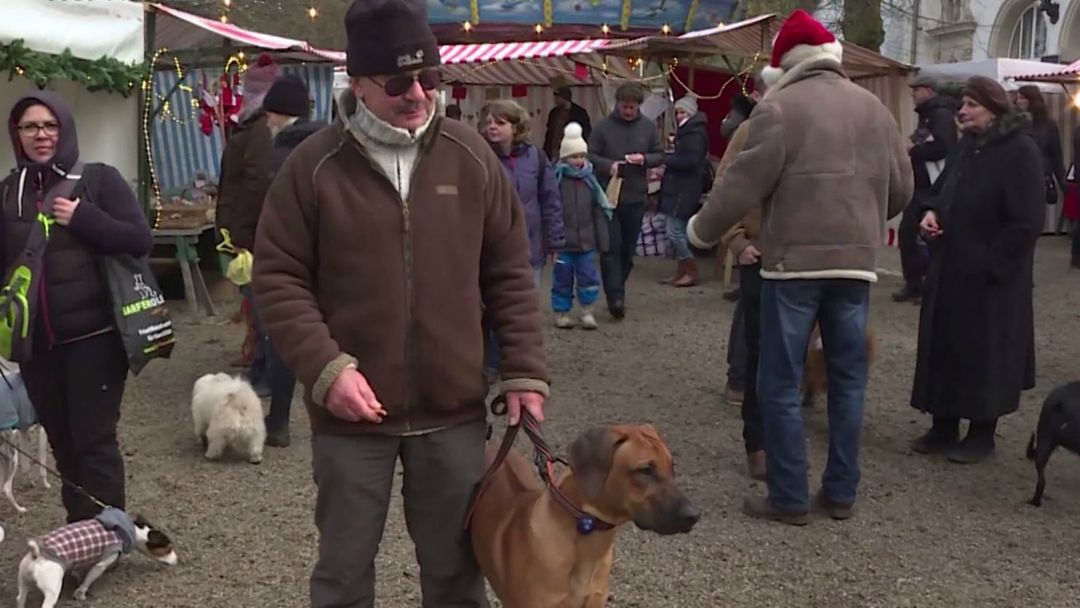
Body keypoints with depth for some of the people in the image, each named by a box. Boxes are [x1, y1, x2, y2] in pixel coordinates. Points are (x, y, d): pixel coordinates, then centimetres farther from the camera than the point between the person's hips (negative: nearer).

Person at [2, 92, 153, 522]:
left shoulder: (99, 178, -3)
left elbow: (141, 240, -9)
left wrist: (83, 218, -18)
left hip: (94, 335, -4)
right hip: (35, 342, 5)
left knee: (94, 439, -2)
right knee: (61, 440, 13)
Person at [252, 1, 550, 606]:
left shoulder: (471, 155, 0)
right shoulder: (314, 165, -7)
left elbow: (510, 274, 4)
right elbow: (279, 279, -4)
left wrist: (526, 370, -2)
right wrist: (326, 366, -16)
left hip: (453, 409, 2)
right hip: (351, 412, -1)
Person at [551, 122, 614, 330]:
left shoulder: (590, 181, 3)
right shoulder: (557, 180, -8)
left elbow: (600, 212, 7)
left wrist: (603, 241, 6)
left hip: (587, 242, 3)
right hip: (563, 242, -3)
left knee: (588, 276, 5)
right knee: (562, 278, 7)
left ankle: (587, 311, 18)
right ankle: (561, 312, 20)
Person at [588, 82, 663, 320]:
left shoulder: (648, 127, 7)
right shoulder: (603, 126, -2)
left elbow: (659, 155, 11)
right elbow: (591, 155, -1)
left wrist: (645, 159, -11)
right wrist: (608, 165, -19)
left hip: (636, 197, 3)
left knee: (628, 248, 11)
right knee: (611, 247, -9)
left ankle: (616, 291, 25)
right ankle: (615, 296, -10)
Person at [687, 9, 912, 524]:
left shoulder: (779, 108, -7)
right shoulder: (874, 108, 11)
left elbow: (743, 185, -9)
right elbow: (901, 188, 16)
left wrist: (701, 230, 6)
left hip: (793, 261, -5)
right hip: (855, 262, 6)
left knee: (781, 383, 3)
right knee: (848, 378, 13)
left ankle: (789, 498, 7)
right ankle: (841, 491, 20)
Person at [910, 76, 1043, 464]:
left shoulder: (1020, 152, -14)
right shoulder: (966, 146, 11)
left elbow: (1027, 222, -18)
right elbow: (942, 189, 23)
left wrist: (991, 265, -19)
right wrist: (931, 211, 1)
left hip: (989, 277, -8)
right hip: (949, 270, 8)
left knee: (984, 353, 1)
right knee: (944, 347, 11)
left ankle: (982, 434, 15)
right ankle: (943, 427, 22)